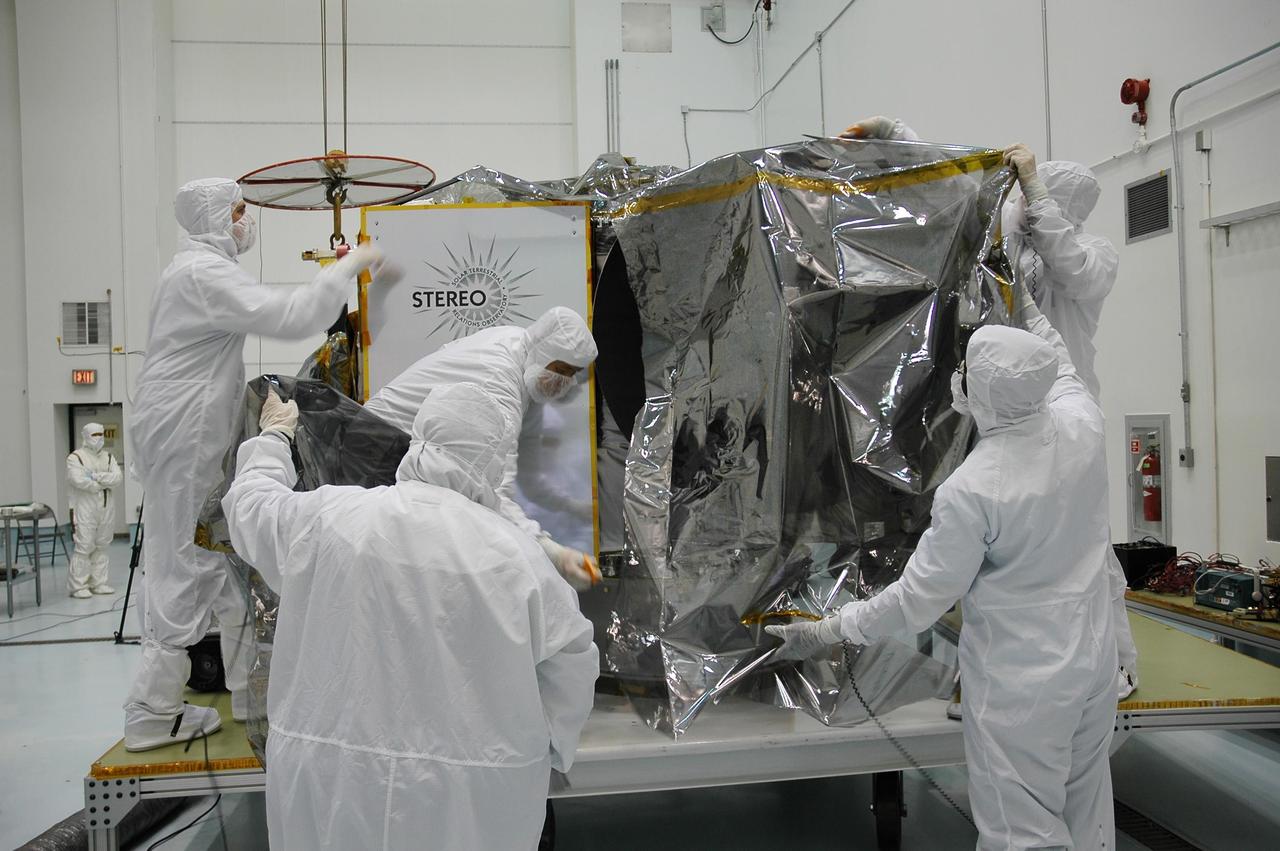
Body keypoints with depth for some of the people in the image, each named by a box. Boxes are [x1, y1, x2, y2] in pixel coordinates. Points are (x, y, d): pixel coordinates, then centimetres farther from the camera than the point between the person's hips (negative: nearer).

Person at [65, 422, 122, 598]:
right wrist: (105, 483, -7)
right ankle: (78, 586, -3)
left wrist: (96, 476, -13)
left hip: (106, 507, 5)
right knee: (84, 547, -8)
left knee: (101, 546, 9)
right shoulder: (75, 457, -1)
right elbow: (78, 480, -16)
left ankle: (98, 583, 16)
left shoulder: (108, 457, 14)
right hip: (85, 507, -5)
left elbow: (118, 478, 0)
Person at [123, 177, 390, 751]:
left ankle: (251, 694, 20)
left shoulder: (201, 269, 20)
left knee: (227, 565, 12)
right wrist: (347, 267, -16)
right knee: (185, 572, -4)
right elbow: (290, 316, -25)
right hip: (184, 441, -11)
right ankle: (152, 715, 5)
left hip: (196, 440, 11)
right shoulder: (204, 273, -15)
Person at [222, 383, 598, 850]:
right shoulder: (517, 556, -11)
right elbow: (573, 668, -3)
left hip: (333, 792, 1)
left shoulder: (328, 517, -8)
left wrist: (273, 438, 32)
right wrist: (546, 747, 15)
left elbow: (251, 504, 13)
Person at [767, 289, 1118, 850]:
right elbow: (1062, 372, 17)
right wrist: (1029, 312, 32)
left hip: (1019, 683, -7)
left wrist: (827, 632, -7)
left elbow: (919, 599, -18)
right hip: (1093, 660, 7)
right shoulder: (1081, 426, -10)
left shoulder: (969, 491, -27)